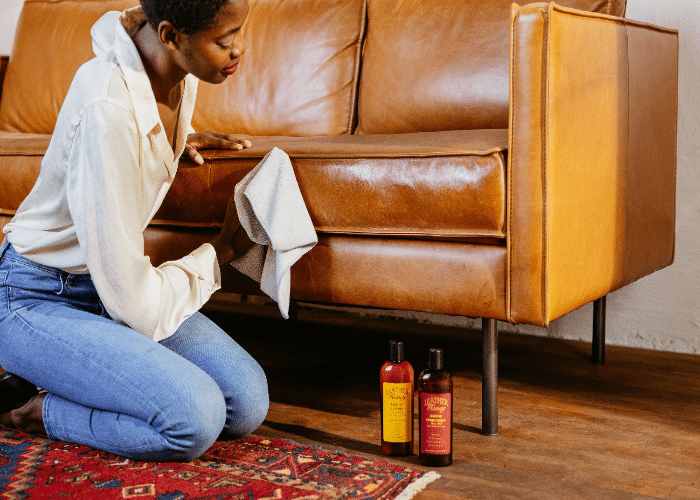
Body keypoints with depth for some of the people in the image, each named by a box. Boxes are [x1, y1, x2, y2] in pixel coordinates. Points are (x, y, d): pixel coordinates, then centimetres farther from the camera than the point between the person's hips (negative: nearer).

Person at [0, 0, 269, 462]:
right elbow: (137, 309, -27)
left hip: (112, 282, 9)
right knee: (195, 417, -27)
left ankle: (62, 374, 7)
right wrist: (222, 249, -12)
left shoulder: (179, 75, -5)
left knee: (247, 403, -8)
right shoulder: (107, 108, -32)